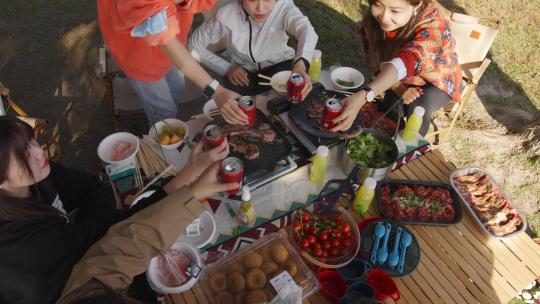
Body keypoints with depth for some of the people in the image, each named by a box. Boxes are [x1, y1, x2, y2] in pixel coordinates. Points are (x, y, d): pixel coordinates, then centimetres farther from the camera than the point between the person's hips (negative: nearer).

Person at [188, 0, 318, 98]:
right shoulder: (225, 14, -25)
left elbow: (306, 30, -47)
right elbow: (194, 45, -11)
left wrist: (301, 64, -68)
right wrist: (226, 68, -23)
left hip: (278, 65, 0)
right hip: (241, 70, 0)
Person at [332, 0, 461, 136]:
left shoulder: (434, 23, -37)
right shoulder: (373, 20, -21)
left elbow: (404, 62, -53)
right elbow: (379, 63, -13)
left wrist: (362, 96, -67)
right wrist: (399, 88, -32)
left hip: (438, 79, -4)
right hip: (402, 79, 4)